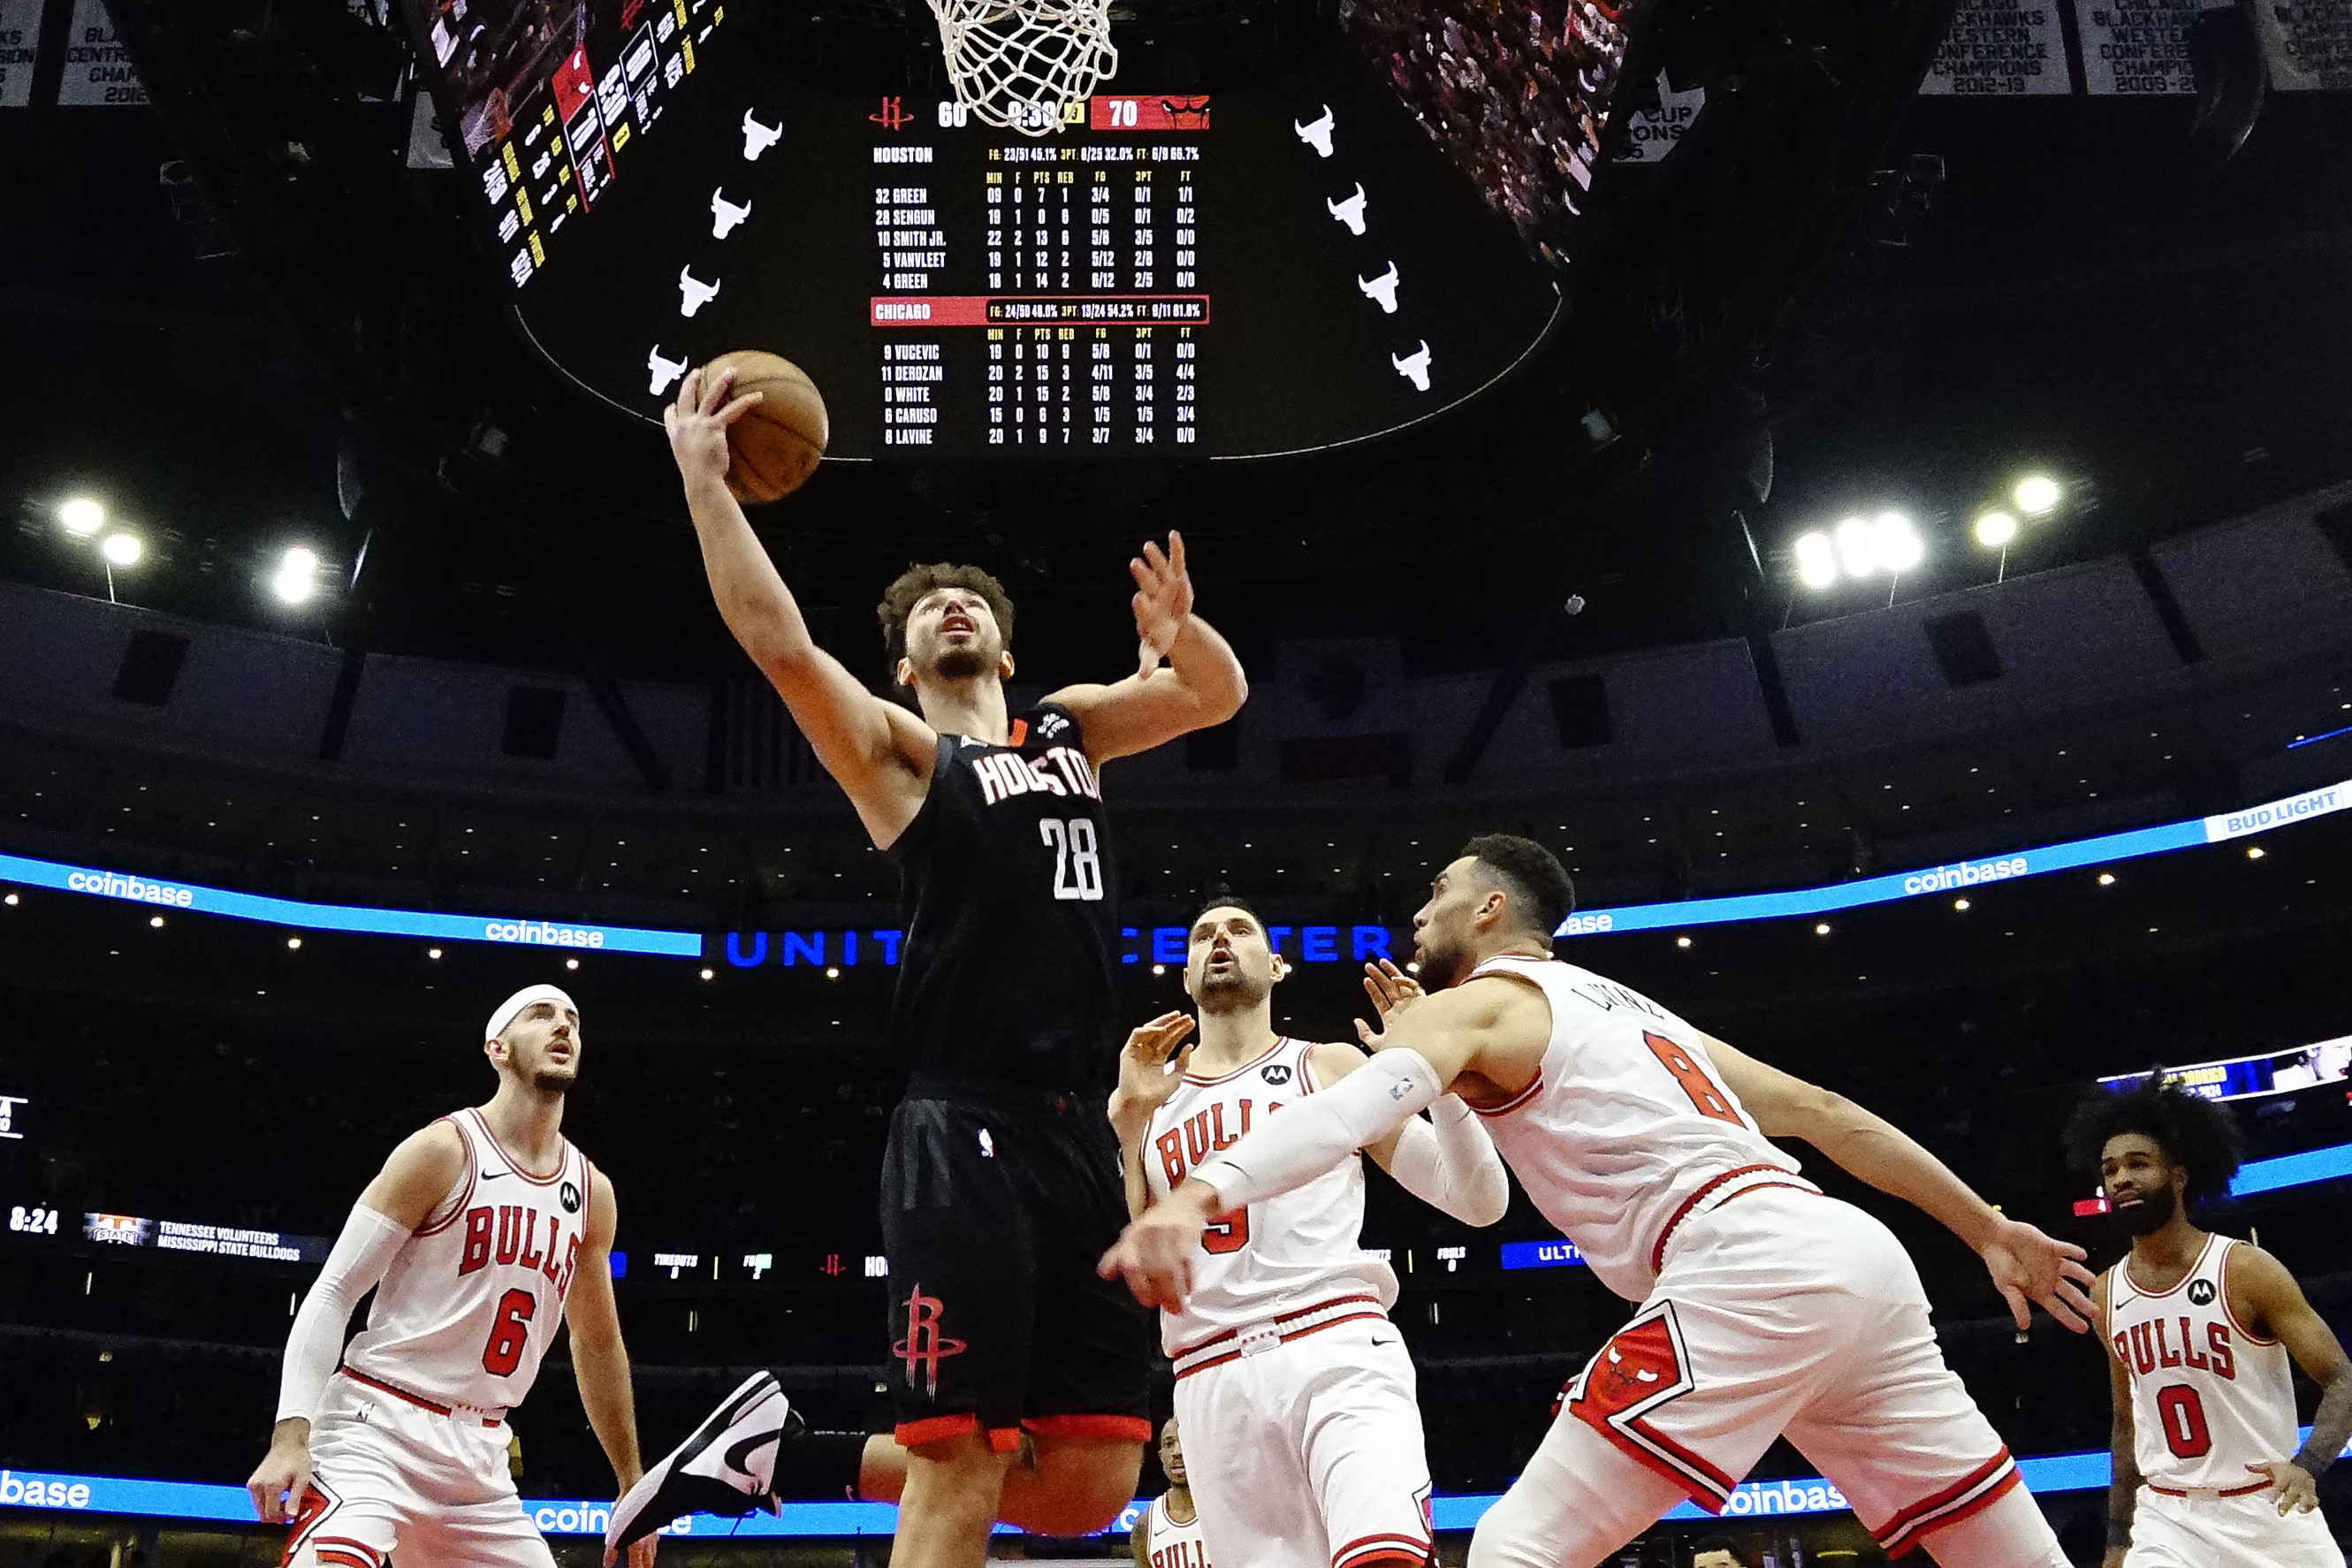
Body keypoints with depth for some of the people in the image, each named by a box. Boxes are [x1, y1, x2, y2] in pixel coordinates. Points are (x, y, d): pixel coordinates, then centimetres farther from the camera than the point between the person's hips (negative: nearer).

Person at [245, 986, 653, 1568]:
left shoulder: (591, 1191, 11)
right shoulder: (442, 1150, -7)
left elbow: (598, 1344, 21)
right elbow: (332, 1295, -9)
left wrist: (632, 1487, 22)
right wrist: (291, 1435, -21)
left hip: (480, 1454, 7)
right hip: (377, 1429, -7)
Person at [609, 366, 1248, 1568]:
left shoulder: (1069, 728, 24)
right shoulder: (900, 750, 8)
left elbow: (1221, 697, 16)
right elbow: (779, 643, -8)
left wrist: (1178, 633, -5)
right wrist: (704, 481, -11)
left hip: (1083, 1138, 6)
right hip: (965, 1137, -6)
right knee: (960, 1468, -11)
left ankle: (788, 1459, 18)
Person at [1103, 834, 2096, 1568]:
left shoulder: (1471, 1005, 8)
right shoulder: (1631, 1009, 32)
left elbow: (1358, 1103, -15)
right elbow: (1823, 1114, 30)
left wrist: (1198, 1196, -31)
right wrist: (1988, 1230, 33)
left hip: (1749, 1268, -9)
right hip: (1853, 1254, 9)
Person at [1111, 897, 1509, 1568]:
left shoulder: (1332, 1067, 12)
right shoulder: (1145, 1096, 17)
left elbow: (1480, 1202, 8)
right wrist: (1126, 1118, -2)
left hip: (1338, 1352, -3)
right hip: (1213, 1382, 3)